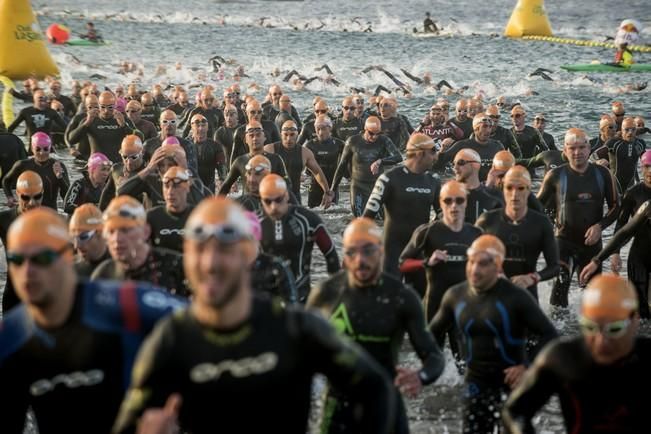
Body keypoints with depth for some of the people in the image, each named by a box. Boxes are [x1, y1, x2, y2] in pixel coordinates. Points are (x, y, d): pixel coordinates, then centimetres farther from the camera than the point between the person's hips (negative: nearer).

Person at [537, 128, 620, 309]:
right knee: (560, 284, -22)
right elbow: (538, 205, 5)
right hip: (564, 240, -3)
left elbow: (615, 207, 4)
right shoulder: (556, 175, -6)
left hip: (592, 241, 3)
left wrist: (600, 226, -11)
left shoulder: (602, 174, 0)